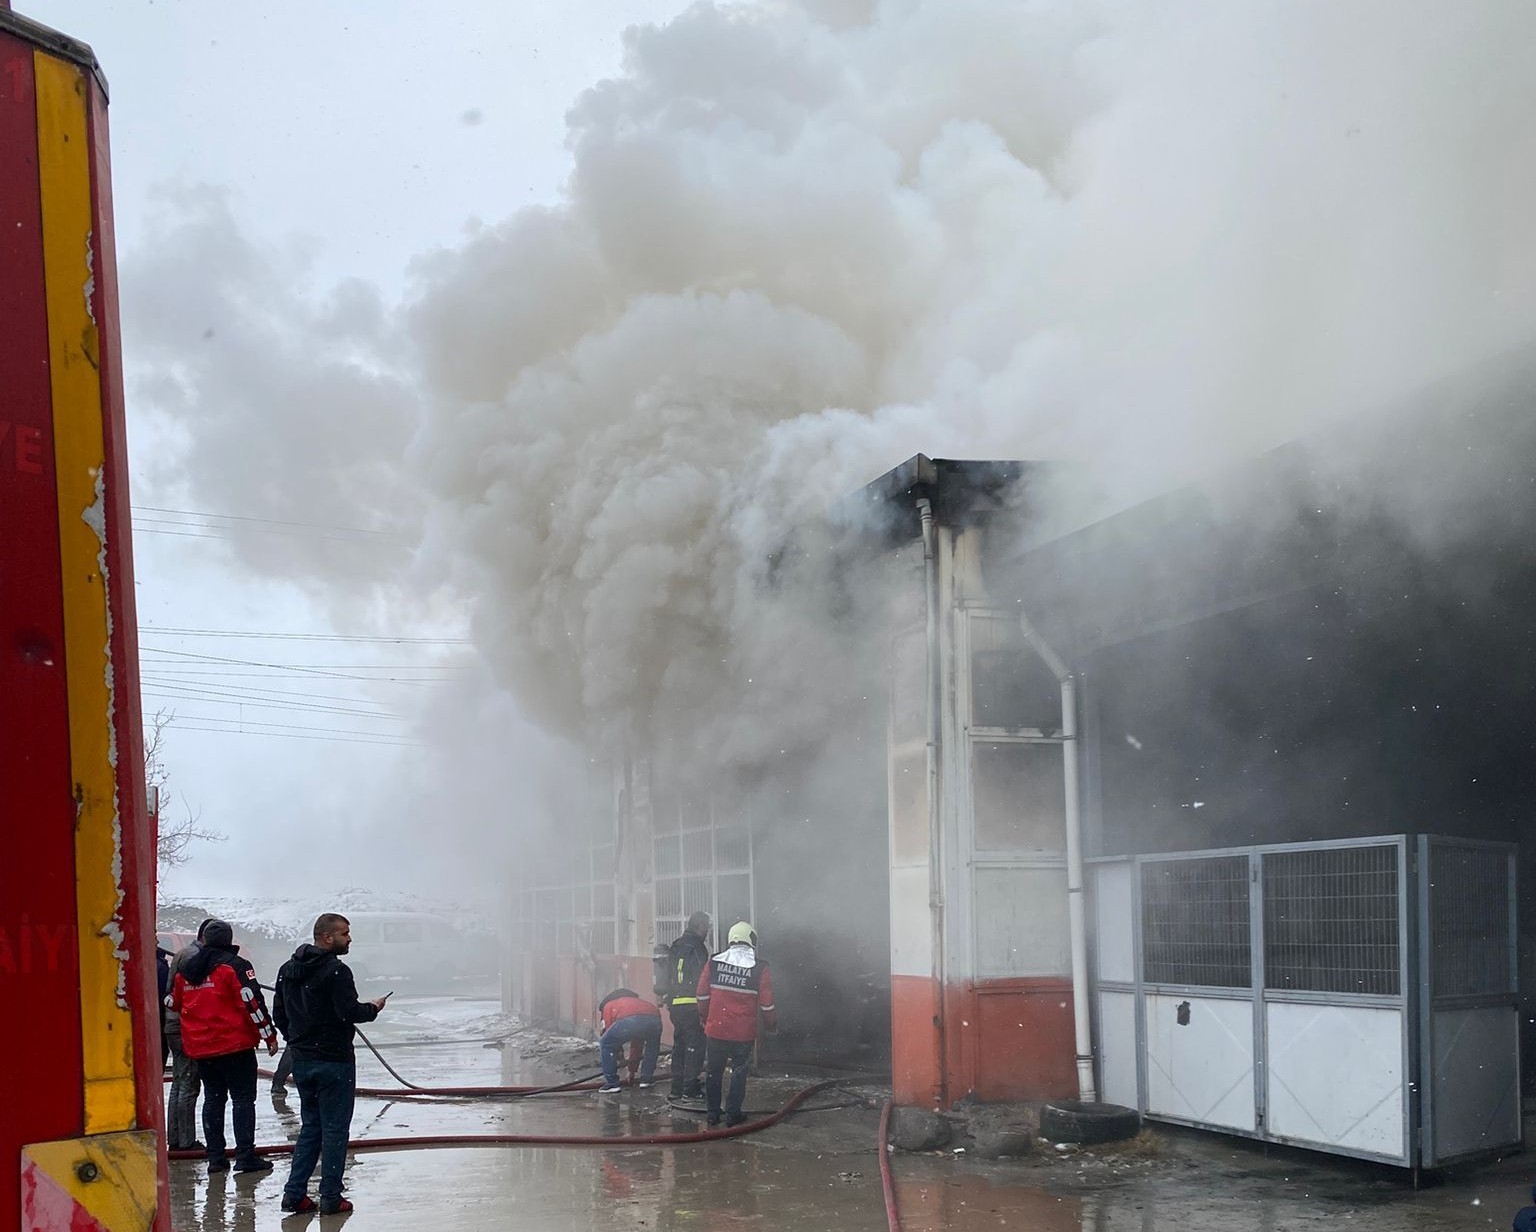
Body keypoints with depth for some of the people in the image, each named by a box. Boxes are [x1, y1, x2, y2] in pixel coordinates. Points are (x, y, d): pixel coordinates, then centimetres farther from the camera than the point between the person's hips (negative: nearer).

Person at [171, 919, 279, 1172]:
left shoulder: (186, 970, 9)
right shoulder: (234, 966, -10)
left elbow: (174, 1003, 20)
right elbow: (252, 1002, -15)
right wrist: (269, 1036, -10)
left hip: (200, 1047, 6)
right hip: (235, 1045, -6)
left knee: (213, 1099, 13)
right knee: (243, 1098, -1)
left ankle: (215, 1157, 12)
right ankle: (245, 1156, -6)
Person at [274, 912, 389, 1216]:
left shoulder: (288, 970, 9)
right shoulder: (336, 971, -17)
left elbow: (279, 1014, 13)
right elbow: (349, 1012, -23)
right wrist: (373, 1008, -4)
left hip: (301, 1061, 8)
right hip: (334, 1060, -8)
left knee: (310, 1126, 17)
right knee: (334, 1129, 1)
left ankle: (295, 1193, 13)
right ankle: (330, 1197, 5)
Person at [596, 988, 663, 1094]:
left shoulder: (608, 1006, 33)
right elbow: (637, 1044, 50)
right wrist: (632, 1070, 56)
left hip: (629, 1021, -5)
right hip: (654, 1018, 5)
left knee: (605, 1044, 18)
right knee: (653, 1046, 39)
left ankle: (612, 1084, 16)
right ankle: (646, 1080, 34)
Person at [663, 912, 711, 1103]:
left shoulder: (675, 948, 14)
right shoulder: (697, 948, -12)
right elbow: (702, 980, -16)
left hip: (675, 1006, 8)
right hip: (692, 1006, -8)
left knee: (679, 1045, 15)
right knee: (694, 1046, -2)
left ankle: (677, 1087, 19)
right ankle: (690, 1088, -3)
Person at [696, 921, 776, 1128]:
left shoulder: (713, 963, 0)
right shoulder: (759, 969, -6)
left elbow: (702, 994, 6)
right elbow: (766, 1003, -3)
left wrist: (704, 1017, 21)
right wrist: (772, 1023, 13)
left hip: (715, 1029, 2)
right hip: (744, 1032, -2)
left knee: (713, 1071, 13)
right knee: (739, 1072, 10)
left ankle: (713, 1114, 18)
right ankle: (733, 1114, 10)